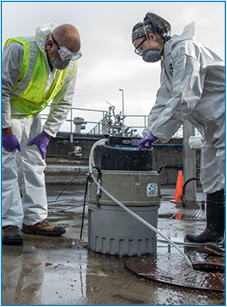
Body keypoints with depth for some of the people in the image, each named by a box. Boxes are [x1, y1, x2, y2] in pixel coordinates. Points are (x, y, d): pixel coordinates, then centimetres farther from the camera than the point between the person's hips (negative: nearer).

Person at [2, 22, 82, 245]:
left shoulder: (70, 65, -11)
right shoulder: (19, 49, -29)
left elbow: (63, 104, -1)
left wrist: (46, 134, -8)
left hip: (31, 117, 6)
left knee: (34, 166, 5)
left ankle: (34, 219, 12)